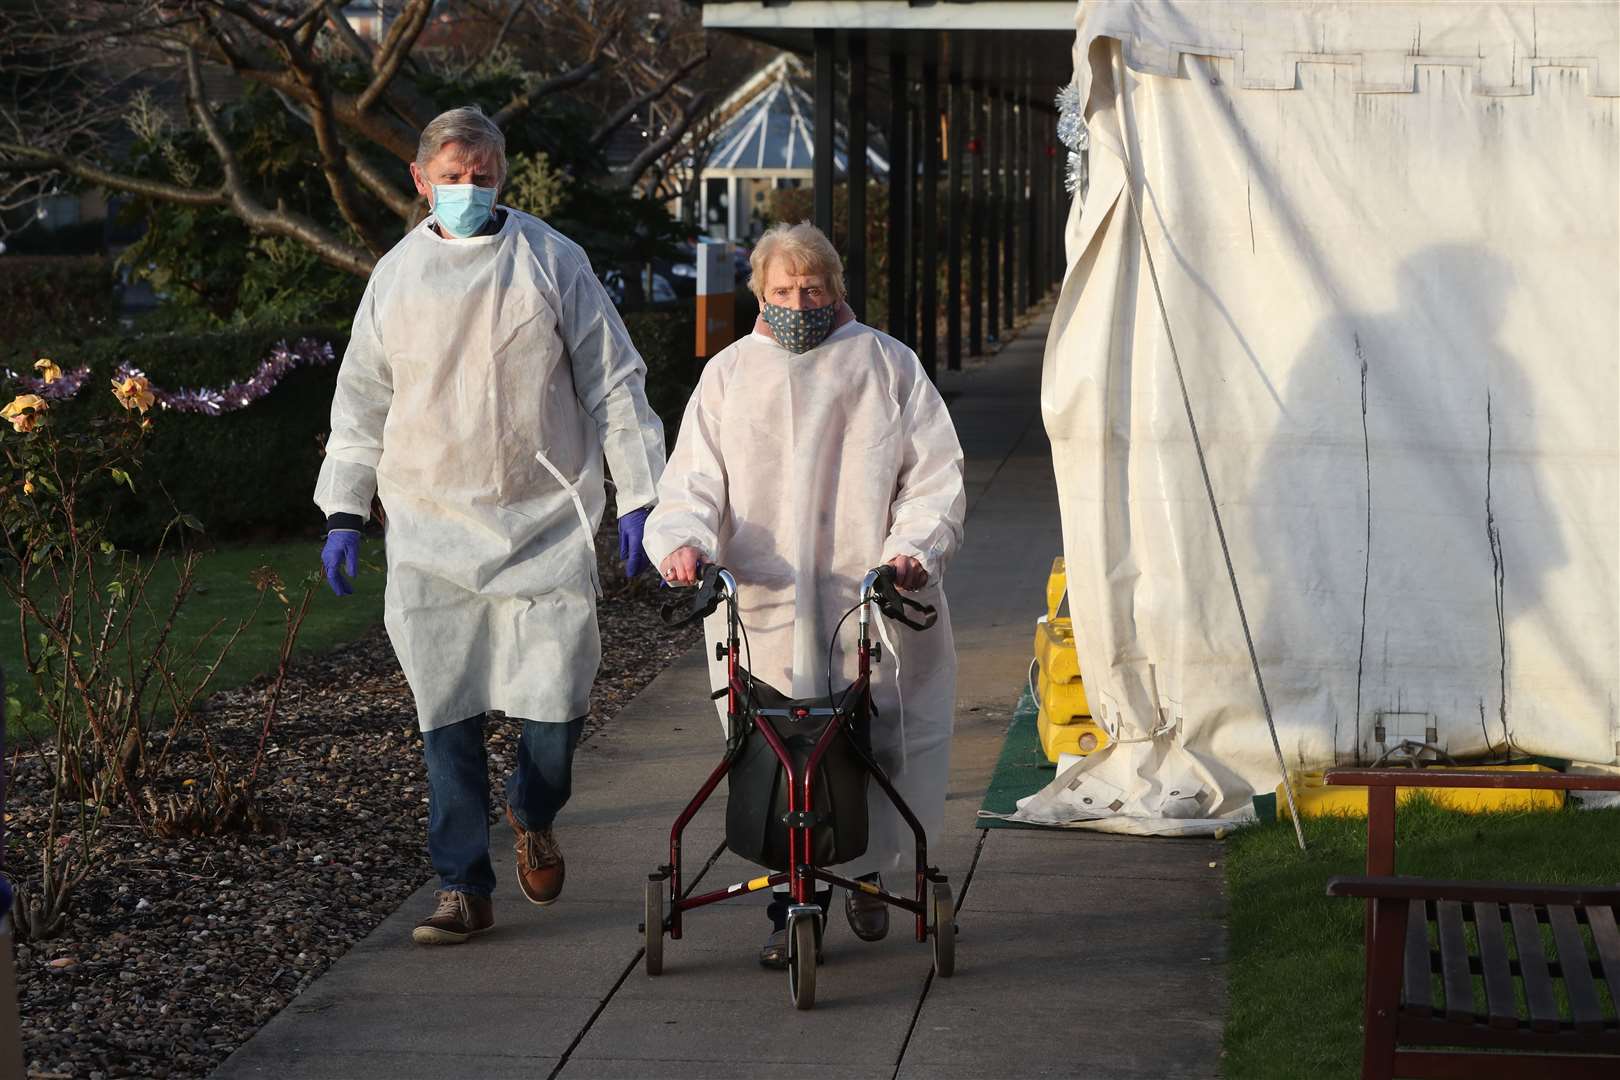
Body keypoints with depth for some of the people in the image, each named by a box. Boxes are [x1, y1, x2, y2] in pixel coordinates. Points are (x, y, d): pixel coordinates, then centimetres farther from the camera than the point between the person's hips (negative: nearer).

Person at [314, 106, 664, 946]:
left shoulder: (552, 262, 2)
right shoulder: (397, 275, 9)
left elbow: (613, 385, 4)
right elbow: (361, 403, 17)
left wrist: (639, 498, -1)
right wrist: (343, 513, 12)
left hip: (544, 522, -2)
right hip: (429, 533, 2)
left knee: (556, 703, -6)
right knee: (447, 715, 1)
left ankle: (532, 813, 26)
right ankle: (465, 887, 11)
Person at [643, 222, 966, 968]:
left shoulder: (886, 365, 10)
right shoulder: (729, 374, 14)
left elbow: (934, 472, 8)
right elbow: (693, 480, 8)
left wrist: (915, 546, -9)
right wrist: (684, 541, -13)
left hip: (876, 598, 0)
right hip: (765, 603, 0)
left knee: (879, 746, -1)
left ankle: (867, 872, 25)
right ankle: (793, 906, 2)